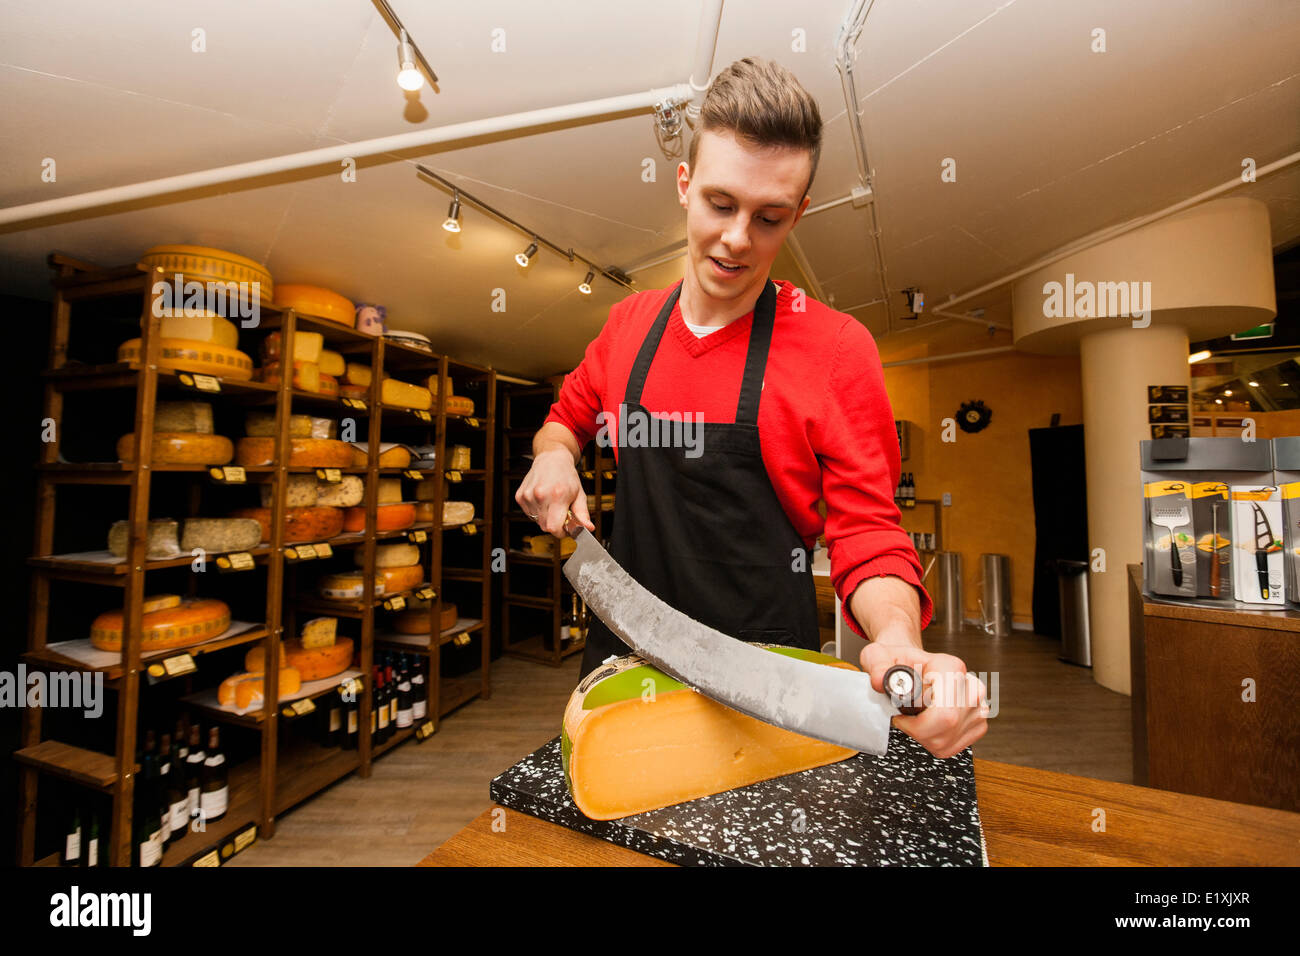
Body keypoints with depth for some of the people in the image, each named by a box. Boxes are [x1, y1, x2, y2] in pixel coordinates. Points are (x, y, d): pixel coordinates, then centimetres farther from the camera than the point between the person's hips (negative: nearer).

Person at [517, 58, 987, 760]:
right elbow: (571, 414, 17)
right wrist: (554, 454, -6)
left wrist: (898, 641, -28)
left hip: (765, 676, -3)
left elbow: (867, 536, -9)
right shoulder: (630, 320, 1)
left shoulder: (836, 348, -11)